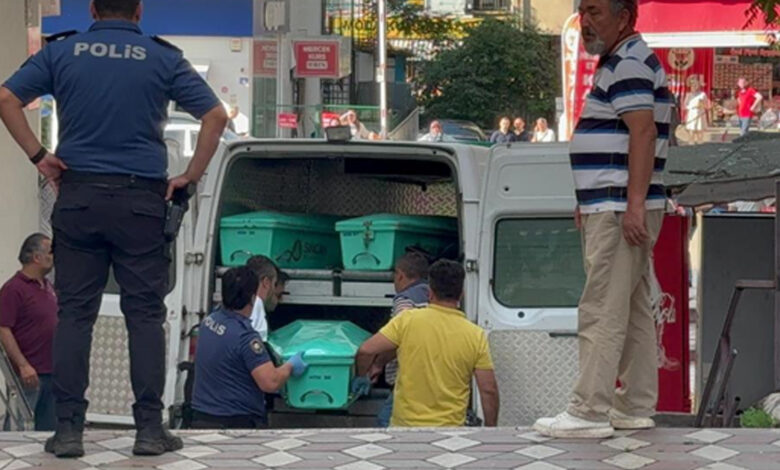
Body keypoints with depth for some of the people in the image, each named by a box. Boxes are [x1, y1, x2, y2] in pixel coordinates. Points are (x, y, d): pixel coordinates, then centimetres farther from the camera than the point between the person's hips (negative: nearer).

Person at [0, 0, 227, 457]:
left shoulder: (61, 51, 5)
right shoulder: (163, 58, 2)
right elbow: (216, 116, -3)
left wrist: (39, 155, 1)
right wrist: (191, 177, 2)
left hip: (78, 196, 1)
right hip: (141, 199, -1)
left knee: (75, 313, 4)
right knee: (145, 313, 4)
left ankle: (69, 429, 1)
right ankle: (150, 428, 2)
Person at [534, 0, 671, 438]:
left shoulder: (629, 64, -13)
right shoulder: (621, 63, 21)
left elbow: (643, 132, -23)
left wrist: (633, 204, -28)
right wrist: (591, 202, 26)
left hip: (620, 210, -11)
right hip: (616, 208, 11)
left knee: (602, 312, -11)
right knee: (635, 311, 12)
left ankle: (589, 412, -12)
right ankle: (636, 408, 17)